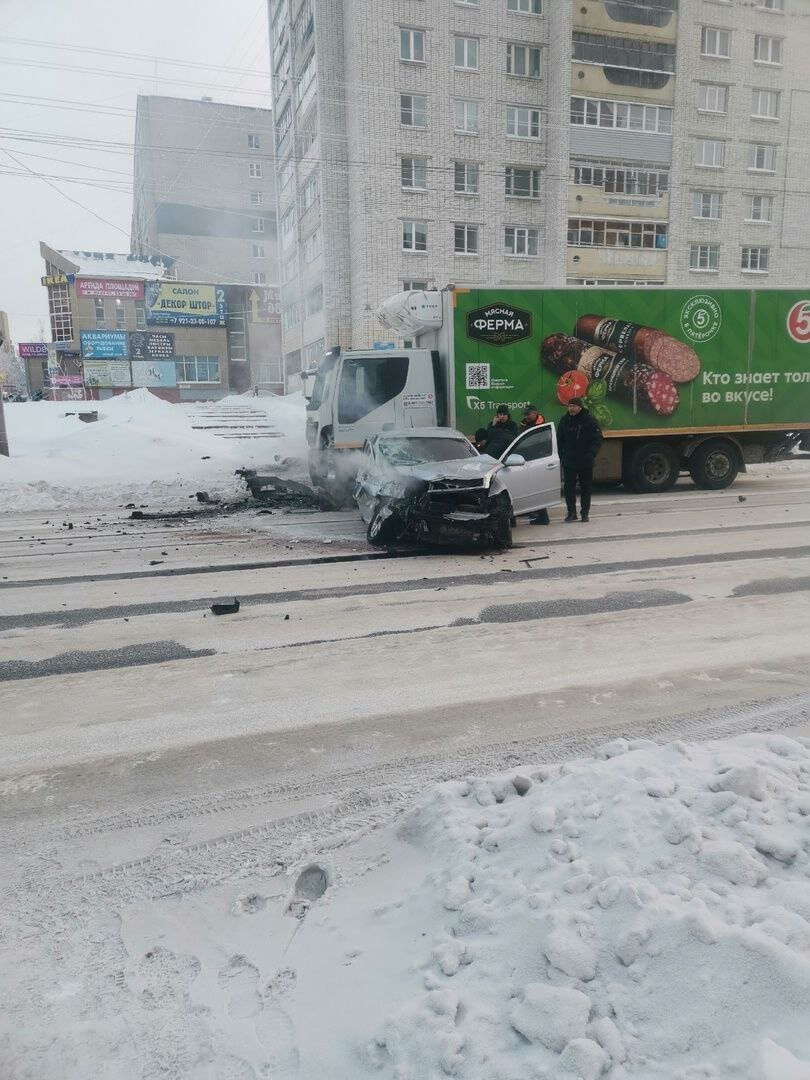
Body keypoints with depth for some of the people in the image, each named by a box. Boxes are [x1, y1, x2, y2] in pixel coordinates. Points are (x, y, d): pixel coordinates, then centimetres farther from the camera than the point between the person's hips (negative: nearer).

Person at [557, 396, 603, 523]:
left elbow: (597, 438, -7)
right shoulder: (564, 421, 6)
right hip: (568, 461, 3)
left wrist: (590, 454, -19)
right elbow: (559, 440, 12)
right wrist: (560, 456, 2)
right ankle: (571, 512, 9)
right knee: (569, 487, 0)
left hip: (585, 462, -3)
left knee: (586, 488, 7)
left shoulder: (589, 420, -6)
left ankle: (585, 513, 15)